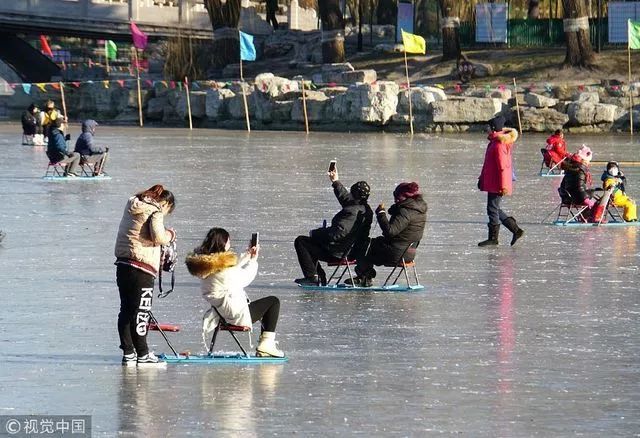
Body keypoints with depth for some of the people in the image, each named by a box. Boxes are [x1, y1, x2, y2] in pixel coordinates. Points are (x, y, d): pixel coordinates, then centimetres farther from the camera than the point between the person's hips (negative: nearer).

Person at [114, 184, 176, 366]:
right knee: (140, 312, -4)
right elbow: (158, 237, -20)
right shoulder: (155, 211, -8)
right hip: (141, 268, -8)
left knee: (126, 310, 10)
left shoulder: (132, 206, 17)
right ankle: (143, 355, 0)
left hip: (122, 264, 8)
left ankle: (128, 353, 13)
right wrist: (170, 234, 1)